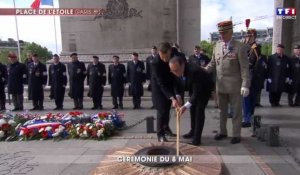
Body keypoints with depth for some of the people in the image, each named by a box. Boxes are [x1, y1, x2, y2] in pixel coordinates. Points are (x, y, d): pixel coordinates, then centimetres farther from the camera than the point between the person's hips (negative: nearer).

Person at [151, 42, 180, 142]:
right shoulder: (155, 63, -35)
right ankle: (160, 134, 6)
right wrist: (172, 98, -41)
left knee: (167, 108, 15)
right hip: (159, 86, -4)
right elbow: (161, 84, -34)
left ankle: (166, 128, 33)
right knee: (162, 110, -8)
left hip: (170, 83, 5)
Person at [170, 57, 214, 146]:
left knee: (199, 109, -15)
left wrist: (185, 106, -45)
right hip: (193, 88, 7)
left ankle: (197, 137, -8)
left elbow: (197, 92, -40)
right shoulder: (178, 73, -21)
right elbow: (178, 85, -5)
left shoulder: (194, 71, -42)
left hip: (205, 88, -7)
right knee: (192, 108, 11)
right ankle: (193, 131, 28)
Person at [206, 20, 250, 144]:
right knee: (222, 110, 16)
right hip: (220, 85, 5)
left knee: (236, 111, 8)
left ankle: (236, 135, 22)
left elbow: (244, 68, -11)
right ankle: (222, 132, 31)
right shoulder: (217, 46, 6)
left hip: (234, 86, -5)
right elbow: (212, 63, 12)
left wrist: (245, 85, -18)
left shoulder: (240, 47, -8)